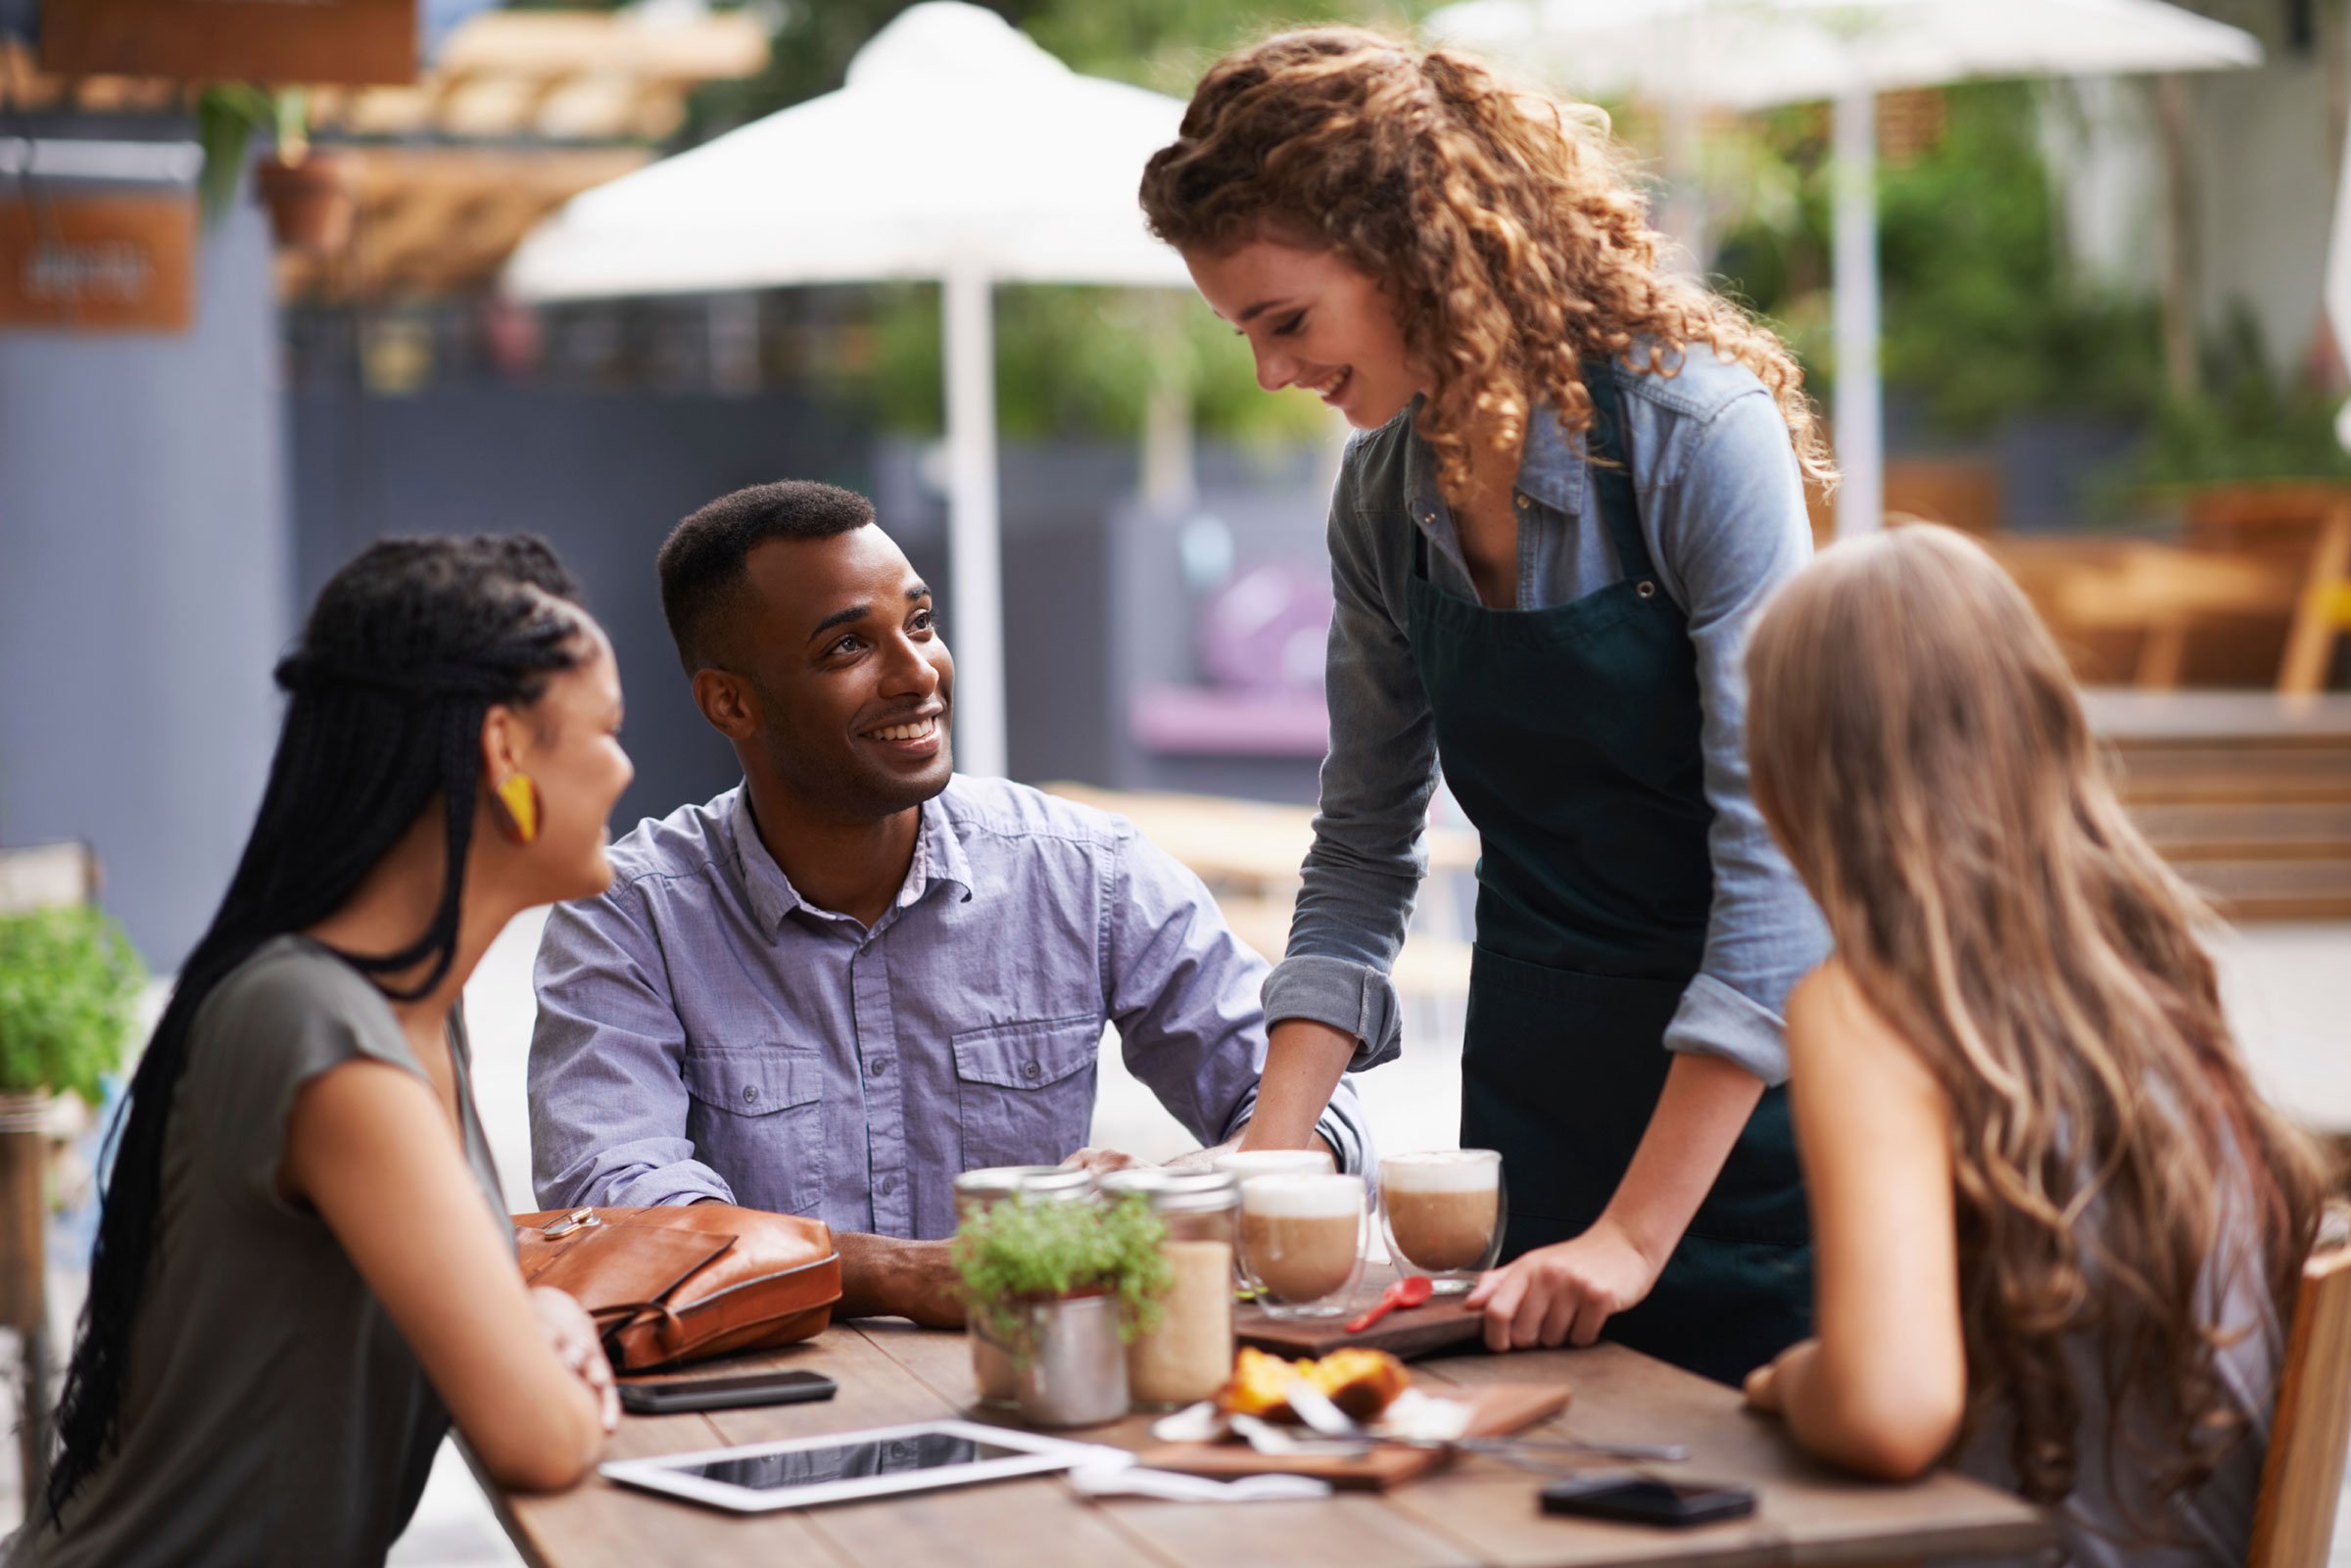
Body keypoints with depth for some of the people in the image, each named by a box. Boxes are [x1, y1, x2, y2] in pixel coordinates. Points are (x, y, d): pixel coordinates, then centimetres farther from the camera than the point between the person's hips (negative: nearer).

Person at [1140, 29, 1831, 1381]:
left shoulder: (1695, 432, -18)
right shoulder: (1385, 489, 1)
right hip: (1530, 1102, 5)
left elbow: (1778, 859, -22)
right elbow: (1362, 853, 8)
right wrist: (1273, 1158, -5)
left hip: (1742, 1115, -5)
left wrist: (1632, 1235, -24)